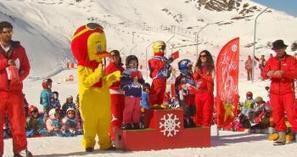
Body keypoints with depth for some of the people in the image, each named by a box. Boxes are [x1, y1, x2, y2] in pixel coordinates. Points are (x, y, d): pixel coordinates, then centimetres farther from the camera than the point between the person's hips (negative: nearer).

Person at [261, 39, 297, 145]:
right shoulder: (271, 60, 11)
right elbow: (263, 74, 6)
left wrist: (283, 73, -26)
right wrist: (268, 74, -18)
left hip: (288, 92, -4)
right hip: (274, 92, 4)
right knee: (277, 114, 4)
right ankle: (282, 137, 12)